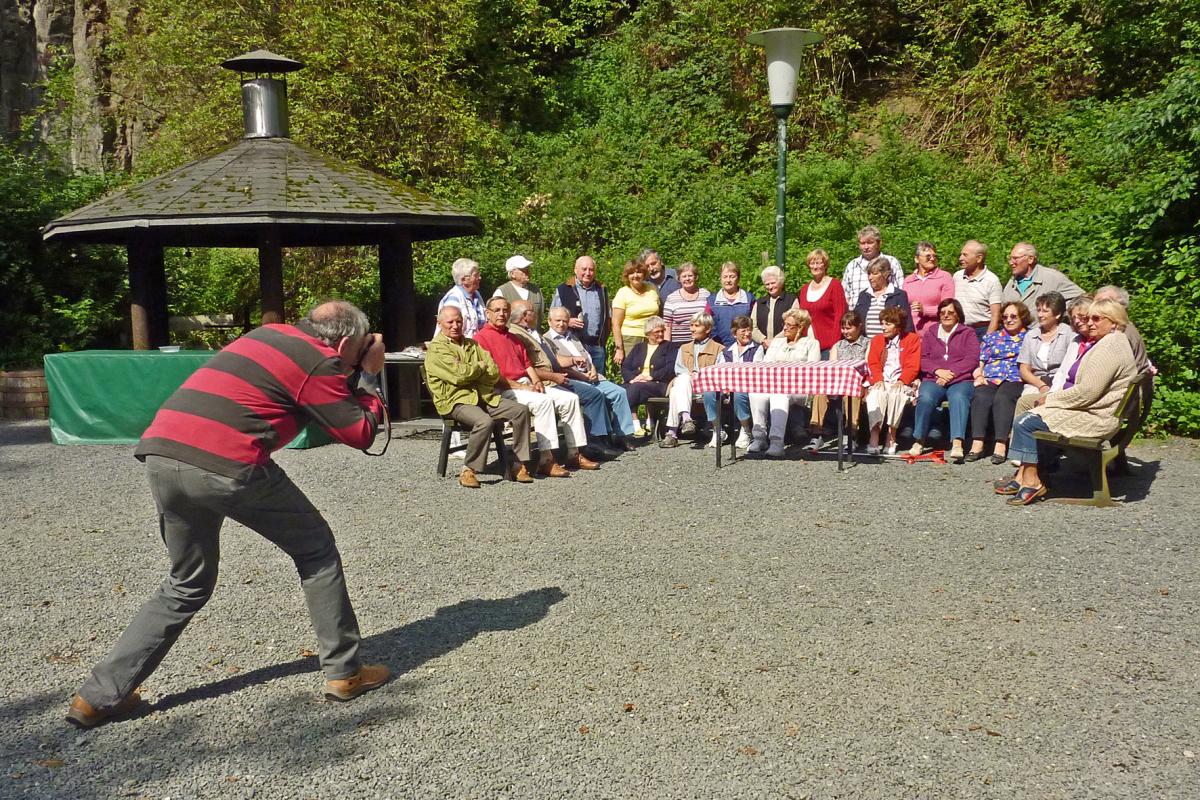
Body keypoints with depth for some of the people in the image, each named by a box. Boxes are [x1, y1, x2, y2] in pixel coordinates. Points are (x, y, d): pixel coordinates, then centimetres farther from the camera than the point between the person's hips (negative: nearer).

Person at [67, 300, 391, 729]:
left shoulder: (269, 335, 23)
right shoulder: (319, 362, 1)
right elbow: (360, 433, 6)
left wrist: (354, 375, 27)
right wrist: (369, 378, 18)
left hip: (160, 453, 8)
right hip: (226, 464, -7)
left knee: (188, 583, 23)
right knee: (315, 550, 13)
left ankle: (100, 696, 20)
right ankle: (344, 671, 17)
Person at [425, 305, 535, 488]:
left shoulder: (473, 345, 21)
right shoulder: (436, 349, -1)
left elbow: (494, 373, 9)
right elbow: (460, 374, -15)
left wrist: (471, 372, -7)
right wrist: (481, 366, 3)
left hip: (483, 396, 7)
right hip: (455, 400, -7)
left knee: (521, 410, -10)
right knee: (485, 421, -34)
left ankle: (519, 465, -6)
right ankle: (468, 470, -21)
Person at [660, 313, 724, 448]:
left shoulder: (718, 349, 16)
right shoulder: (684, 349, 30)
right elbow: (678, 368, 13)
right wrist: (690, 374, -9)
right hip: (685, 386, 3)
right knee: (683, 379, -34)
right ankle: (685, 418, -47)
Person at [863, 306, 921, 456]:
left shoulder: (912, 339, 7)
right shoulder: (877, 340, 18)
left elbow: (913, 366, -2)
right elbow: (873, 364, 8)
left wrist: (901, 381, -19)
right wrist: (878, 380, -12)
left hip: (902, 383, -3)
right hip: (880, 382, 3)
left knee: (896, 394, -36)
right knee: (875, 394, -31)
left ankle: (891, 438, -26)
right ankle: (873, 440, -41)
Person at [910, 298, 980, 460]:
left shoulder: (967, 333, 14)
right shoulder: (930, 333, 22)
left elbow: (972, 359, 0)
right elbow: (922, 359, 10)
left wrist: (951, 373, -12)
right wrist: (938, 370, -9)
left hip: (961, 380, -2)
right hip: (933, 380, 2)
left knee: (959, 398, -36)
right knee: (925, 398, -31)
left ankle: (957, 443, -45)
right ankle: (918, 441, -24)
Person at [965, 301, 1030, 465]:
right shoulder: (992, 337, 28)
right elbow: (980, 362, 19)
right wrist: (979, 375, 1)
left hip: (1015, 379, -2)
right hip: (989, 379, 2)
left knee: (1003, 398, -35)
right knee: (981, 397, -31)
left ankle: (1000, 445, -40)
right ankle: (977, 444, -38)